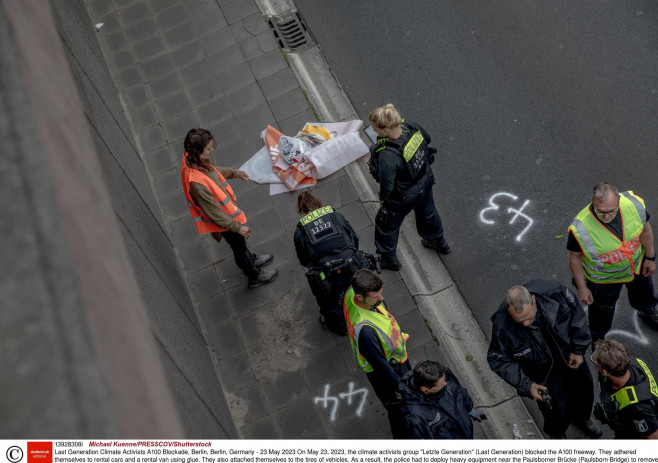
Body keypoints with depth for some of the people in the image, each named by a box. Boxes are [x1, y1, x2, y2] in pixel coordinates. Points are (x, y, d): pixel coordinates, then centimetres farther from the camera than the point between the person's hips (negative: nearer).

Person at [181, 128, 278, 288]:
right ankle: (255, 277, 46)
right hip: (223, 221, -8)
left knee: (240, 243, 33)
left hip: (225, 210, 8)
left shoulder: (191, 159, -17)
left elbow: (213, 170, 7)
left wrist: (235, 173, 17)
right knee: (239, 246, 19)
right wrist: (237, 227, -23)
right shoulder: (197, 183, -43)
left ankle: (251, 259, 62)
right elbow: (214, 212, -32)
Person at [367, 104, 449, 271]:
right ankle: (438, 242, 64)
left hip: (405, 197, -7)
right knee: (427, 211, 36)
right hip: (426, 180, 7)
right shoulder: (410, 126, -22)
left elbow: (387, 183, -28)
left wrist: (382, 197, -7)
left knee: (386, 222, 22)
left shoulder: (387, 155, -42)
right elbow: (427, 139, 0)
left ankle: (388, 258, 46)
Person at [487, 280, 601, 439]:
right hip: (543, 371, -3)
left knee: (585, 389, 27)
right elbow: (499, 361, -19)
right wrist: (526, 385, -25)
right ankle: (556, 434, 49)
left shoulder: (554, 292, -34)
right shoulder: (502, 327, -36)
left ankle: (582, 418, 64)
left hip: (569, 354, 3)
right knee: (558, 410, 10)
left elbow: (577, 313, -12)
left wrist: (579, 349, -8)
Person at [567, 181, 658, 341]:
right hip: (604, 279, -4)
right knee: (603, 309, 20)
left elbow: (645, 230, -8)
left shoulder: (633, 204, -30)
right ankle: (597, 340, 52)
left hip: (637, 264, 4)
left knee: (644, 292, 35)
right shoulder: (581, 228, -40)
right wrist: (582, 287, -12)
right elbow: (575, 258, -21)